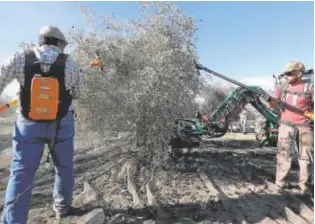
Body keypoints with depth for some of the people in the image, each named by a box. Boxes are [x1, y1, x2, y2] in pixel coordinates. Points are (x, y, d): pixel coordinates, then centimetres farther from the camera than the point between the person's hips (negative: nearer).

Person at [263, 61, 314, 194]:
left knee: (305, 156, 8)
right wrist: (269, 100, -16)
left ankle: (303, 185, 20)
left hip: (304, 126, -1)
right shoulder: (282, 89, 5)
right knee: (284, 154, 3)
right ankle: (280, 181, 11)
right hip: (286, 125, 2)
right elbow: (273, 105, 5)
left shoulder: (310, 88, -4)